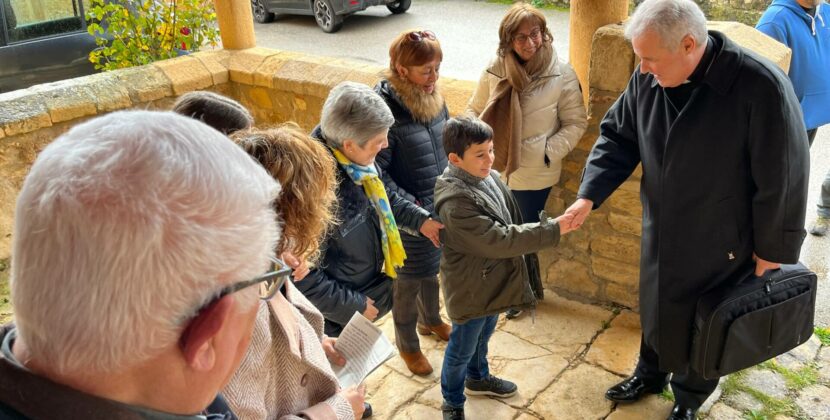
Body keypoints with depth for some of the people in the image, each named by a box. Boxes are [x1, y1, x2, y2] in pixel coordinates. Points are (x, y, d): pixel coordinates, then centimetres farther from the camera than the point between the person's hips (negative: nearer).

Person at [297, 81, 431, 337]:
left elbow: (383, 198, 11)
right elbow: (305, 277, -31)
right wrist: (353, 306, -21)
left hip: (368, 288, 8)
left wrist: (420, 219, 0)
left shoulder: (357, 161, -13)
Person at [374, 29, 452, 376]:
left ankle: (430, 319, 55)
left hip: (440, 209, 6)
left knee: (432, 269, 27)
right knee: (408, 282, 15)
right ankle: (407, 344, 39)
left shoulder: (434, 97, -5)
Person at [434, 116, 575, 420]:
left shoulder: (488, 177, -6)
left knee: (483, 337, 31)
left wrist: (524, 267, 17)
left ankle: (478, 378, 56)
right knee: (461, 349, 15)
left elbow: (510, 222, 9)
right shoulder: (456, 202, -34)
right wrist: (552, 230, -32)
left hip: (493, 281, 8)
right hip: (470, 290, -8)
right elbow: (500, 240, -33)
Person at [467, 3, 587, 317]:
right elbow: (475, 112, 5)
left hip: (535, 175, -3)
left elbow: (576, 123, -6)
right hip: (495, 169, 3)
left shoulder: (562, 75, -13)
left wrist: (549, 152, -16)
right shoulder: (495, 70, -8)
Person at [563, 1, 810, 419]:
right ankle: (649, 374, 52)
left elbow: (782, 177, -20)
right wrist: (589, 194, -12)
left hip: (720, 244, -5)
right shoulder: (647, 79, -11)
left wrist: (772, 247, -10)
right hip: (660, 233, 5)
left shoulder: (761, 87, -28)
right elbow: (617, 137, 1)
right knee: (654, 308, 24)